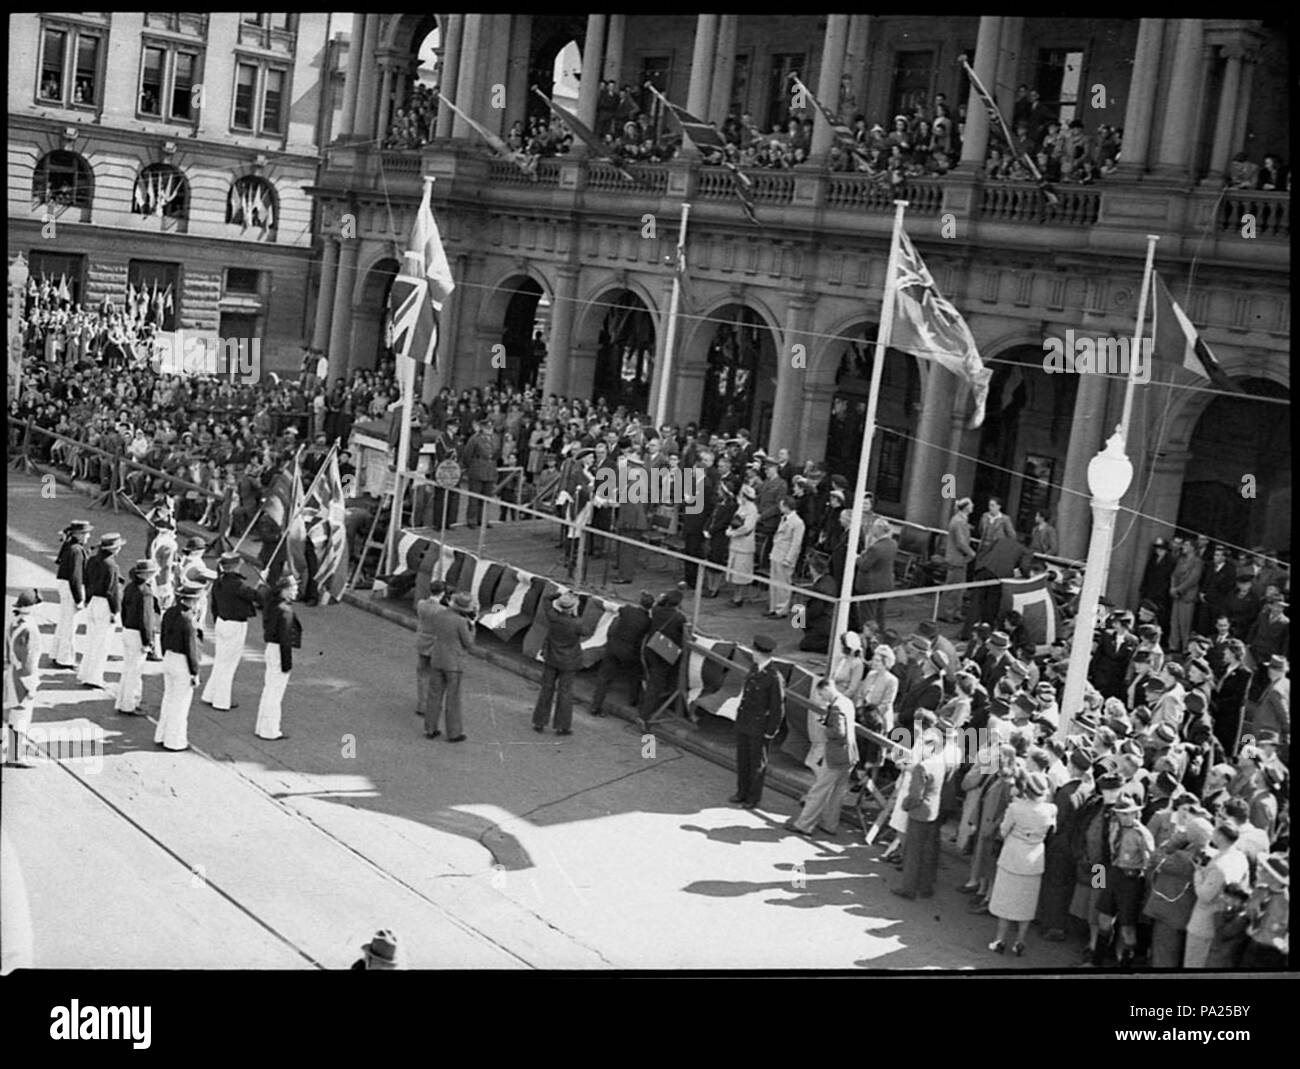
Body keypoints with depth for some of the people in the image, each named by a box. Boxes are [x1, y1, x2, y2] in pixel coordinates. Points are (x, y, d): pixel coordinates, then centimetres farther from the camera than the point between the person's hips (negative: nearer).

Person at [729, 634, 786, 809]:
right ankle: (742, 792, 31)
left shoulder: (775, 678, -22)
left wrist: (770, 733, -12)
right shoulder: (756, 669, 3)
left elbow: (778, 709, -16)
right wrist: (740, 712, 15)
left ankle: (754, 798, 24)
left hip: (759, 729, -7)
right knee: (742, 759, 16)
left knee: (757, 763, 9)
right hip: (744, 723, 7)